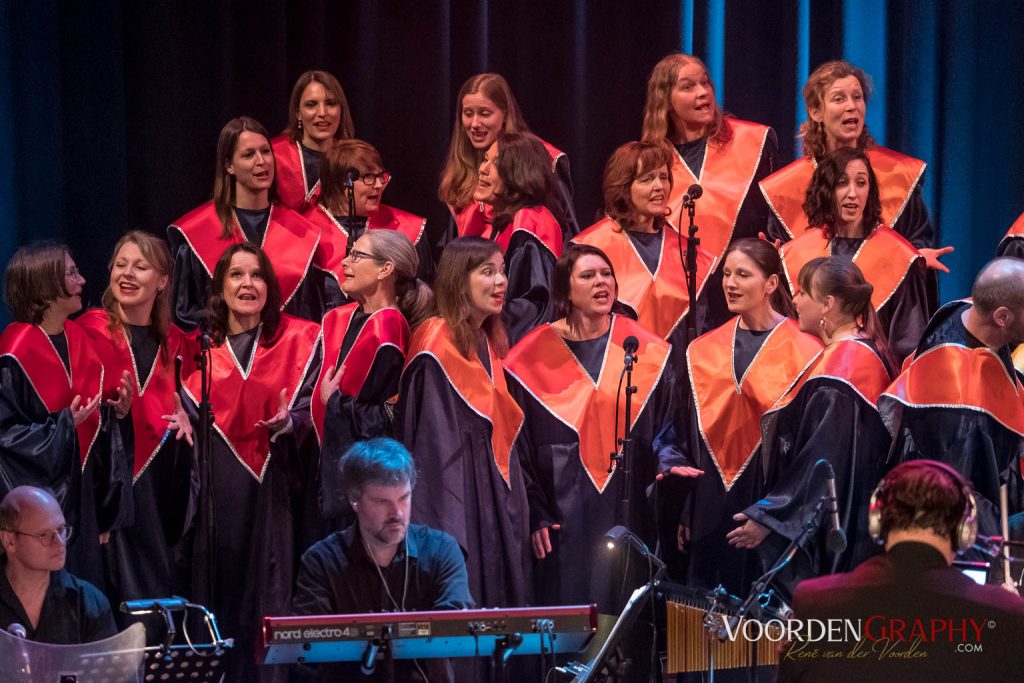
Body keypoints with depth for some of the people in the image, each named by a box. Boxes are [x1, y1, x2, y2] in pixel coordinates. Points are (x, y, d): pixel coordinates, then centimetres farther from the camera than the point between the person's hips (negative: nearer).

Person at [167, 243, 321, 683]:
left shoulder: (298, 340, 3)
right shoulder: (199, 348, 9)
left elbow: (306, 412, -2)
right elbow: (192, 415, 6)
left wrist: (285, 424, -23)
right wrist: (187, 423, -17)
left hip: (273, 486, -1)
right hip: (217, 488, 1)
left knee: (269, 595, -2)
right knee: (219, 592, 1)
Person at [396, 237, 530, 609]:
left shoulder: (490, 342, 14)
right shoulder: (437, 345, -12)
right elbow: (433, 438, -17)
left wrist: (513, 506, 16)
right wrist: (445, 528, -22)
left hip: (495, 498, 9)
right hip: (455, 493, -9)